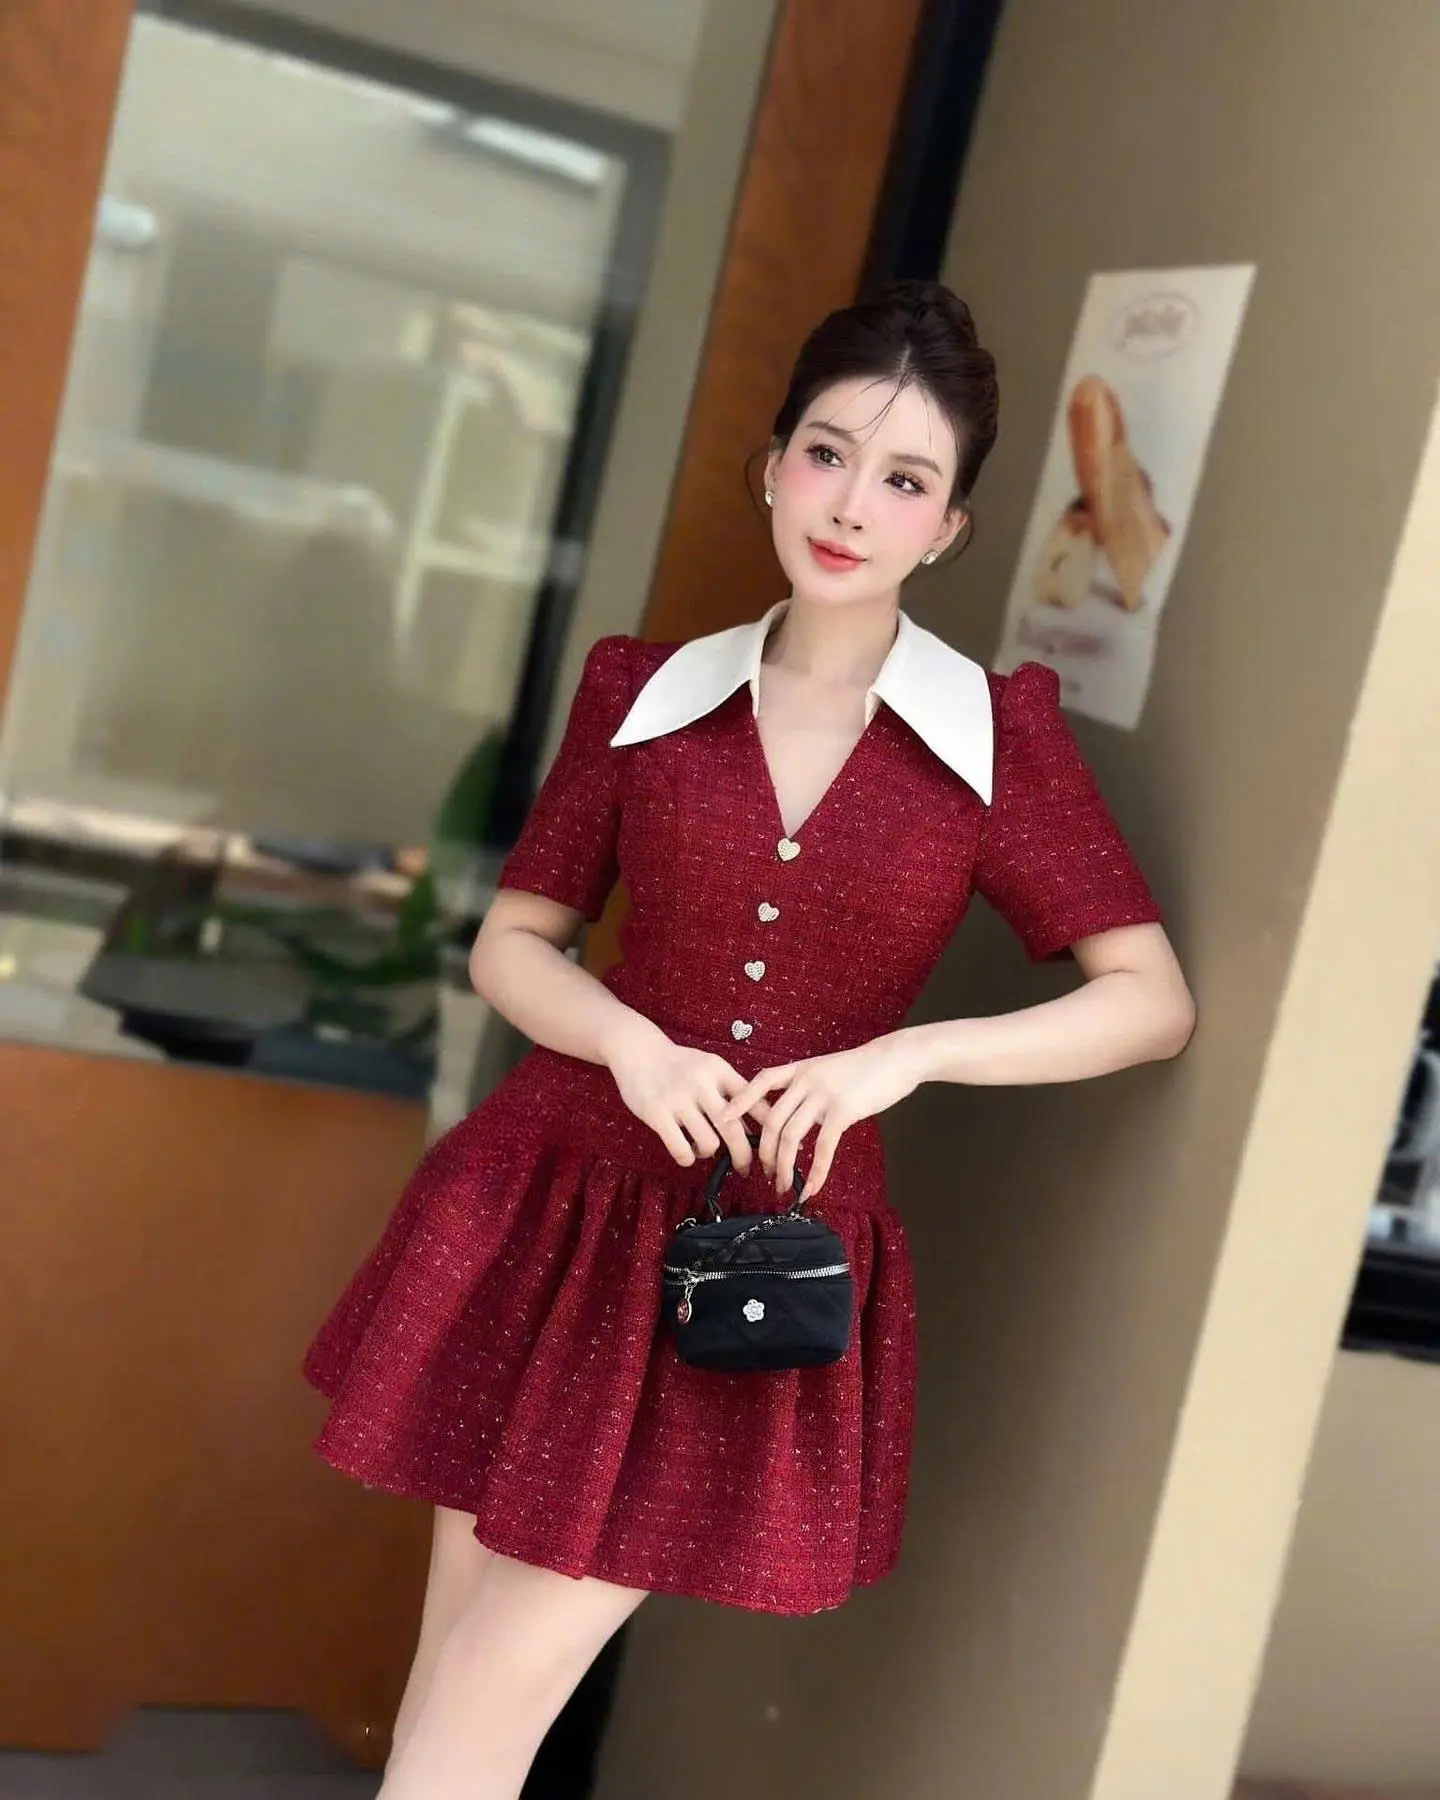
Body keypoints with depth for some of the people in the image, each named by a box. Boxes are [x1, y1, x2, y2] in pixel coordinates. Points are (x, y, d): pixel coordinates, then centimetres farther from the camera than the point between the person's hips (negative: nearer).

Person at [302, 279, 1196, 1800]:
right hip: (558, 1207, 2)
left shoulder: (998, 734, -4)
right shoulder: (643, 692, 0)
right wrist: (634, 1045, -14)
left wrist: (906, 1055, -16)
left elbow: (1152, 999, -3)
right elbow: (511, 943, 7)